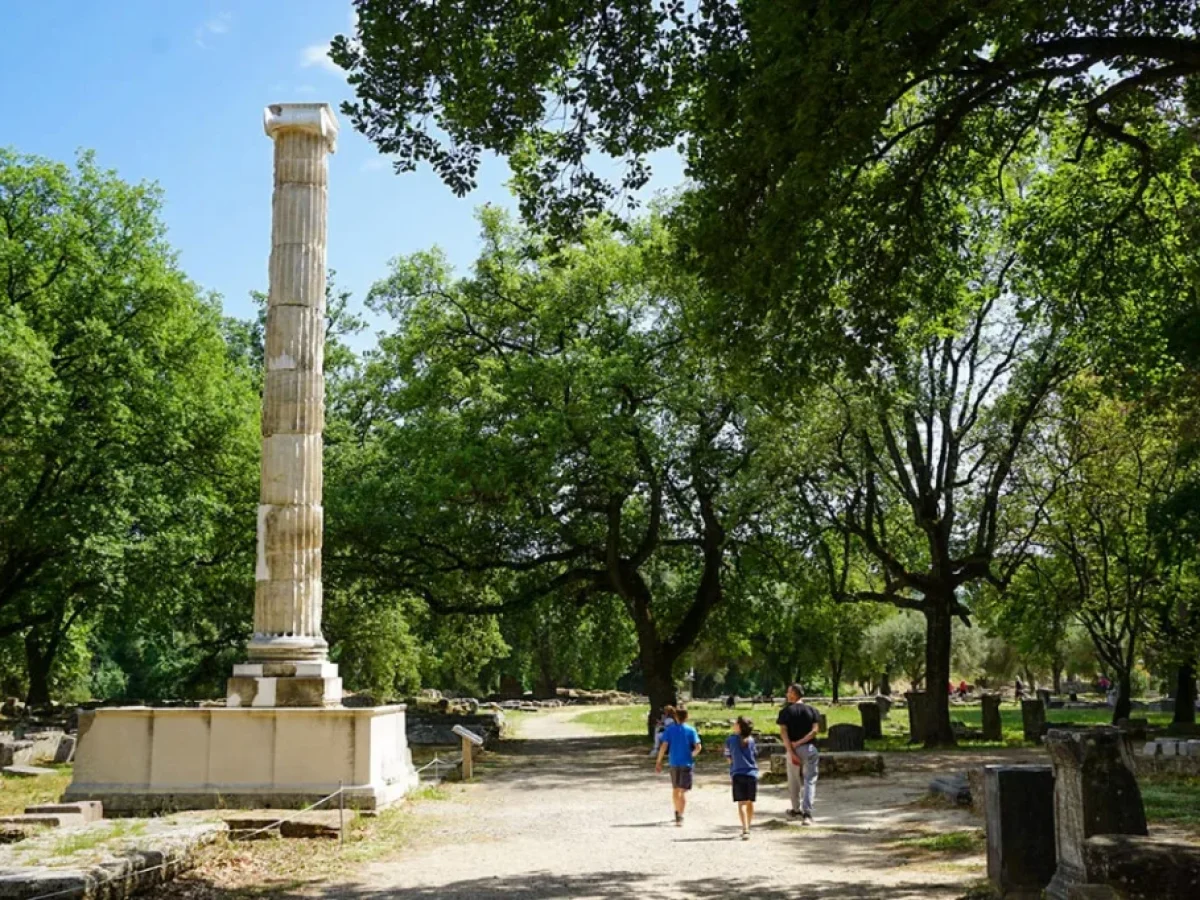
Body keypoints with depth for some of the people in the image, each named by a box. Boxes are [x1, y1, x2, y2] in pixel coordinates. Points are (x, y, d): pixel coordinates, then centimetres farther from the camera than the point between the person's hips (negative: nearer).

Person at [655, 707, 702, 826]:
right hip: (686, 763, -2)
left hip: (674, 763, 2)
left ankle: (677, 813, 33)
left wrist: (659, 761, -1)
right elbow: (698, 747, -10)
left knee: (675, 789, 19)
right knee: (683, 791, -2)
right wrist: (691, 756, 8)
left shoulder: (670, 729, 0)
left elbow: (664, 746, -7)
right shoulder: (691, 730, -3)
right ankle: (680, 817, -13)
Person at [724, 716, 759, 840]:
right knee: (750, 803, 14)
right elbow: (755, 756, 12)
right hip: (751, 773, 2)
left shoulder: (730, 739, -2)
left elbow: (729, 758, 5)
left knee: (741, 803, -5)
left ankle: (745, 830, -19)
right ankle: (747, 828, 24)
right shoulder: (751, 740, 4)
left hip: (737, 774, -2)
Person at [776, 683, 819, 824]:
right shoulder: (812, 710, 3)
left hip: (793, 749, 0)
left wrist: (791, 752, -14)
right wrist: (799, 743, -10)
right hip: (809, 749, 0)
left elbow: (783, 732, -11)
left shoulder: (786, 711, -1)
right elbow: (815, 730, -9)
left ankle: (796, 809, 31)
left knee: (793, 781, 16)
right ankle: (807, 814, -13)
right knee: (810, 781, 1)